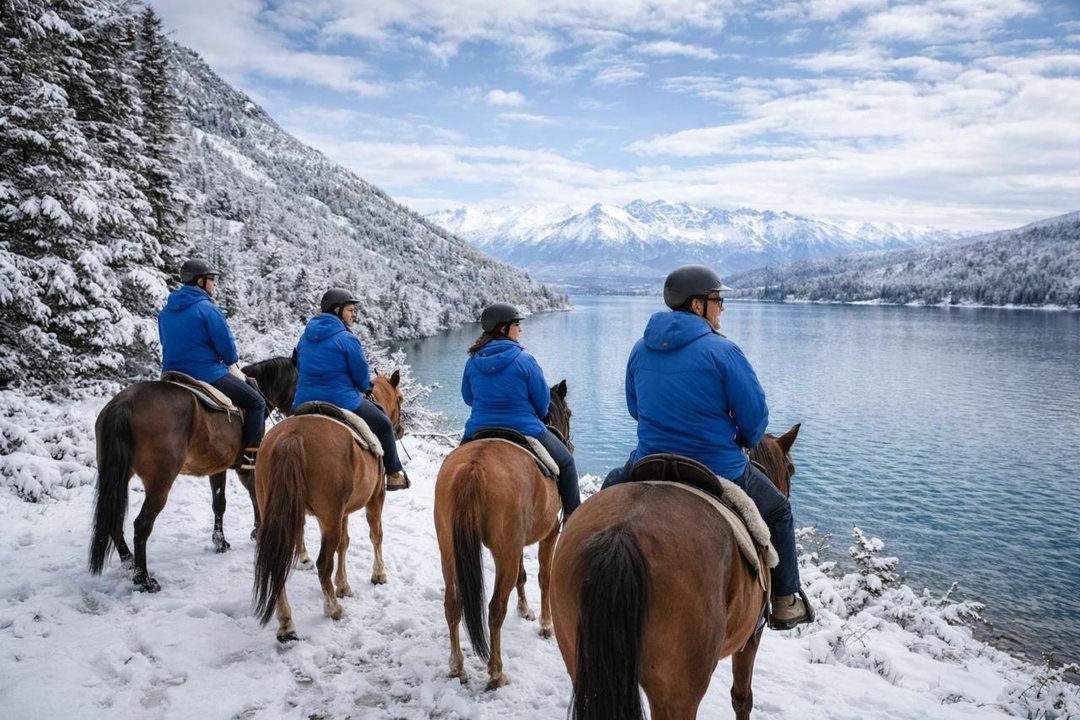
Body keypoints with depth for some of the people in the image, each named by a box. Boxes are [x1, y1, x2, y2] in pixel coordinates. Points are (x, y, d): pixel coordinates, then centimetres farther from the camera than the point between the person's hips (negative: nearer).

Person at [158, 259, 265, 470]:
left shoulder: (165, 311, 9)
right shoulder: (207, 308, -15)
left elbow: (167, 342, 20)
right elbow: (227, 346, -14)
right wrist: (231, 362, 6)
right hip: (208, 376, -8)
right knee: (256, 403, 4)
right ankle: (252, 455, -4)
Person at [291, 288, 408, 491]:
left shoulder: (305, 337, 9)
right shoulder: (347, 339, -13)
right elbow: (363, 377, -9)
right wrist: (363, 388, 14)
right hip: (342, 403, -6)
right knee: (384, 425, 15)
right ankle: (394, 475, 19)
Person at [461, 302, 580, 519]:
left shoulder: (472, 362, -2)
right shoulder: (524, 360, -14)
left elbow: (468, 398, 11)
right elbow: (543, 402, -6)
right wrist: (535, 416, 16)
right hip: (525, 432, -4)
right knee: (565, 462, 20)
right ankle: (572, 515, 26)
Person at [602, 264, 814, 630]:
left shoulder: (640, 349, 1)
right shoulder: (723, 350, -15)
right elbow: (755, 414, -12)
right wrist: (745, 442, 9)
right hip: (721, 474, -3)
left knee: (612, 486, 35)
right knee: (779, 511, 24)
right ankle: (785, 602, 29)